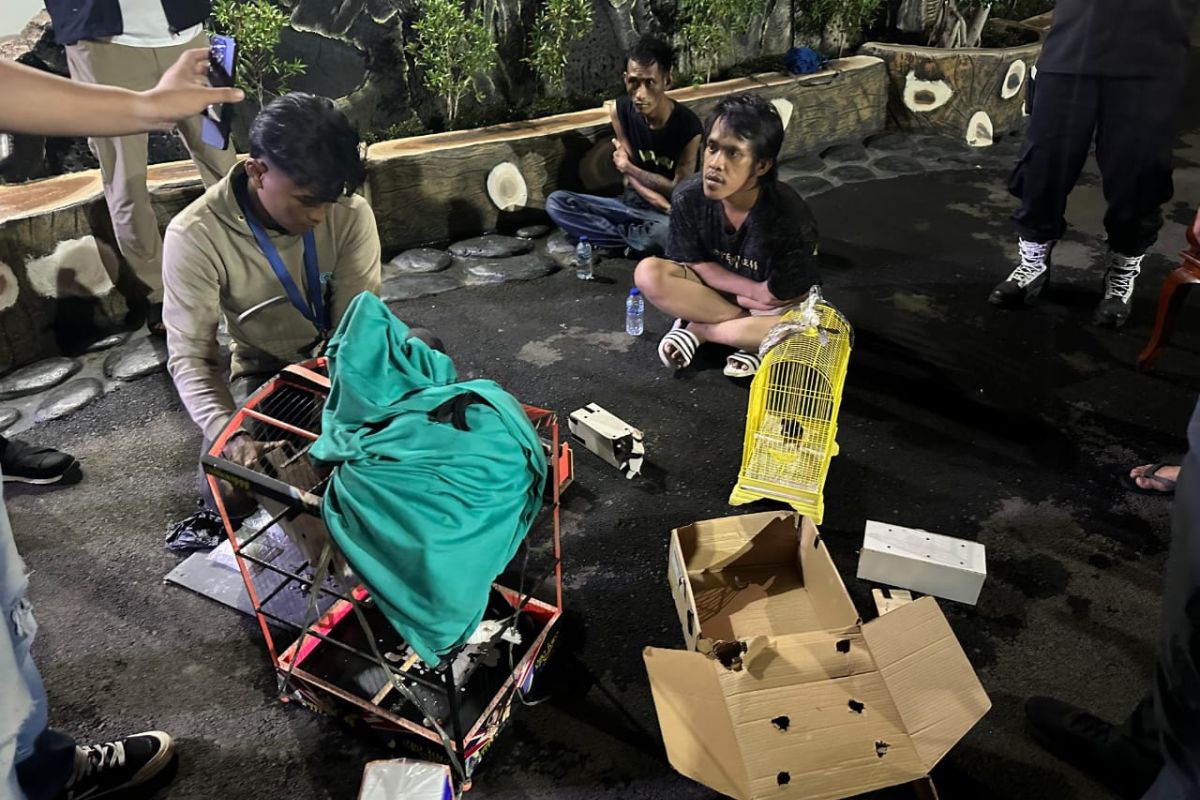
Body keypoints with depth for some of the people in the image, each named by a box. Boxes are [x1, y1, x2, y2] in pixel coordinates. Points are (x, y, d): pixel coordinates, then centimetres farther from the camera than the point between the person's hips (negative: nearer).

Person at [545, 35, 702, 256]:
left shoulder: (688, 125, -18)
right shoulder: (619, 110, -6)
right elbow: (628, 176, -2)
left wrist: (630, 168, -8)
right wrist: (652, 196, -22)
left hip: (672, 213, -5)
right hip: (634, 203, 5)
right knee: (556, 202, -12)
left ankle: (617, 233, -13)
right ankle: (638, 237, -18)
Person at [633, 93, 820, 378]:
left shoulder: (791, 220, -30)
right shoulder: (688, 198, -21)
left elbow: (784, 299, -18)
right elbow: (695, 264, -9)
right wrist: (753, 290, -20)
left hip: (771, 308, -3)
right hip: (713, 287, 3)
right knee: (648, 273, -24)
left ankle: (697, 329, -17)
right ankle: (749, 334, -16)